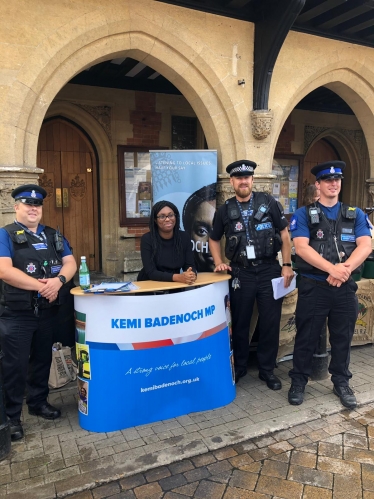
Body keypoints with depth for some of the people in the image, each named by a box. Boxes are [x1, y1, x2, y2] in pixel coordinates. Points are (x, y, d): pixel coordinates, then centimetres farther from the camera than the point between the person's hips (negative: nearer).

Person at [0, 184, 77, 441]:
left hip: (48, 311, 5)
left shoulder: (54, 235, 11)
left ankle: (38, 402, 36)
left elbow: (70, 263, 2)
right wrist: (40, 285, -22)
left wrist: (58, 280, -19)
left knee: (43, 359, 17)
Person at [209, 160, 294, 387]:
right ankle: (239, 367, 30)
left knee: (270, 322, 7)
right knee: (240, 323, 11)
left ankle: (267, 369, 24)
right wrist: (219, 263, 3)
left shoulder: (268, 202, -1)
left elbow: (284, 234, 2)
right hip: (241, 273, 1)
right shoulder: (225, 210, 4)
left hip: (269, 270, -1)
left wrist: (287, 264, -4)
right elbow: (214, 239, 16)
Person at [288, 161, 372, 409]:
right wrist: (332, 269, -24)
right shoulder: (304, 214, 0)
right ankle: (298, 381, 24)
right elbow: (301, 248, -14)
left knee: (343, 338, 14)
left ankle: (342, 383, 32)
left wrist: (346, 268, -22)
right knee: (306, 337, 7)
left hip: (346, 287, 3)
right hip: (313, 286, -2)